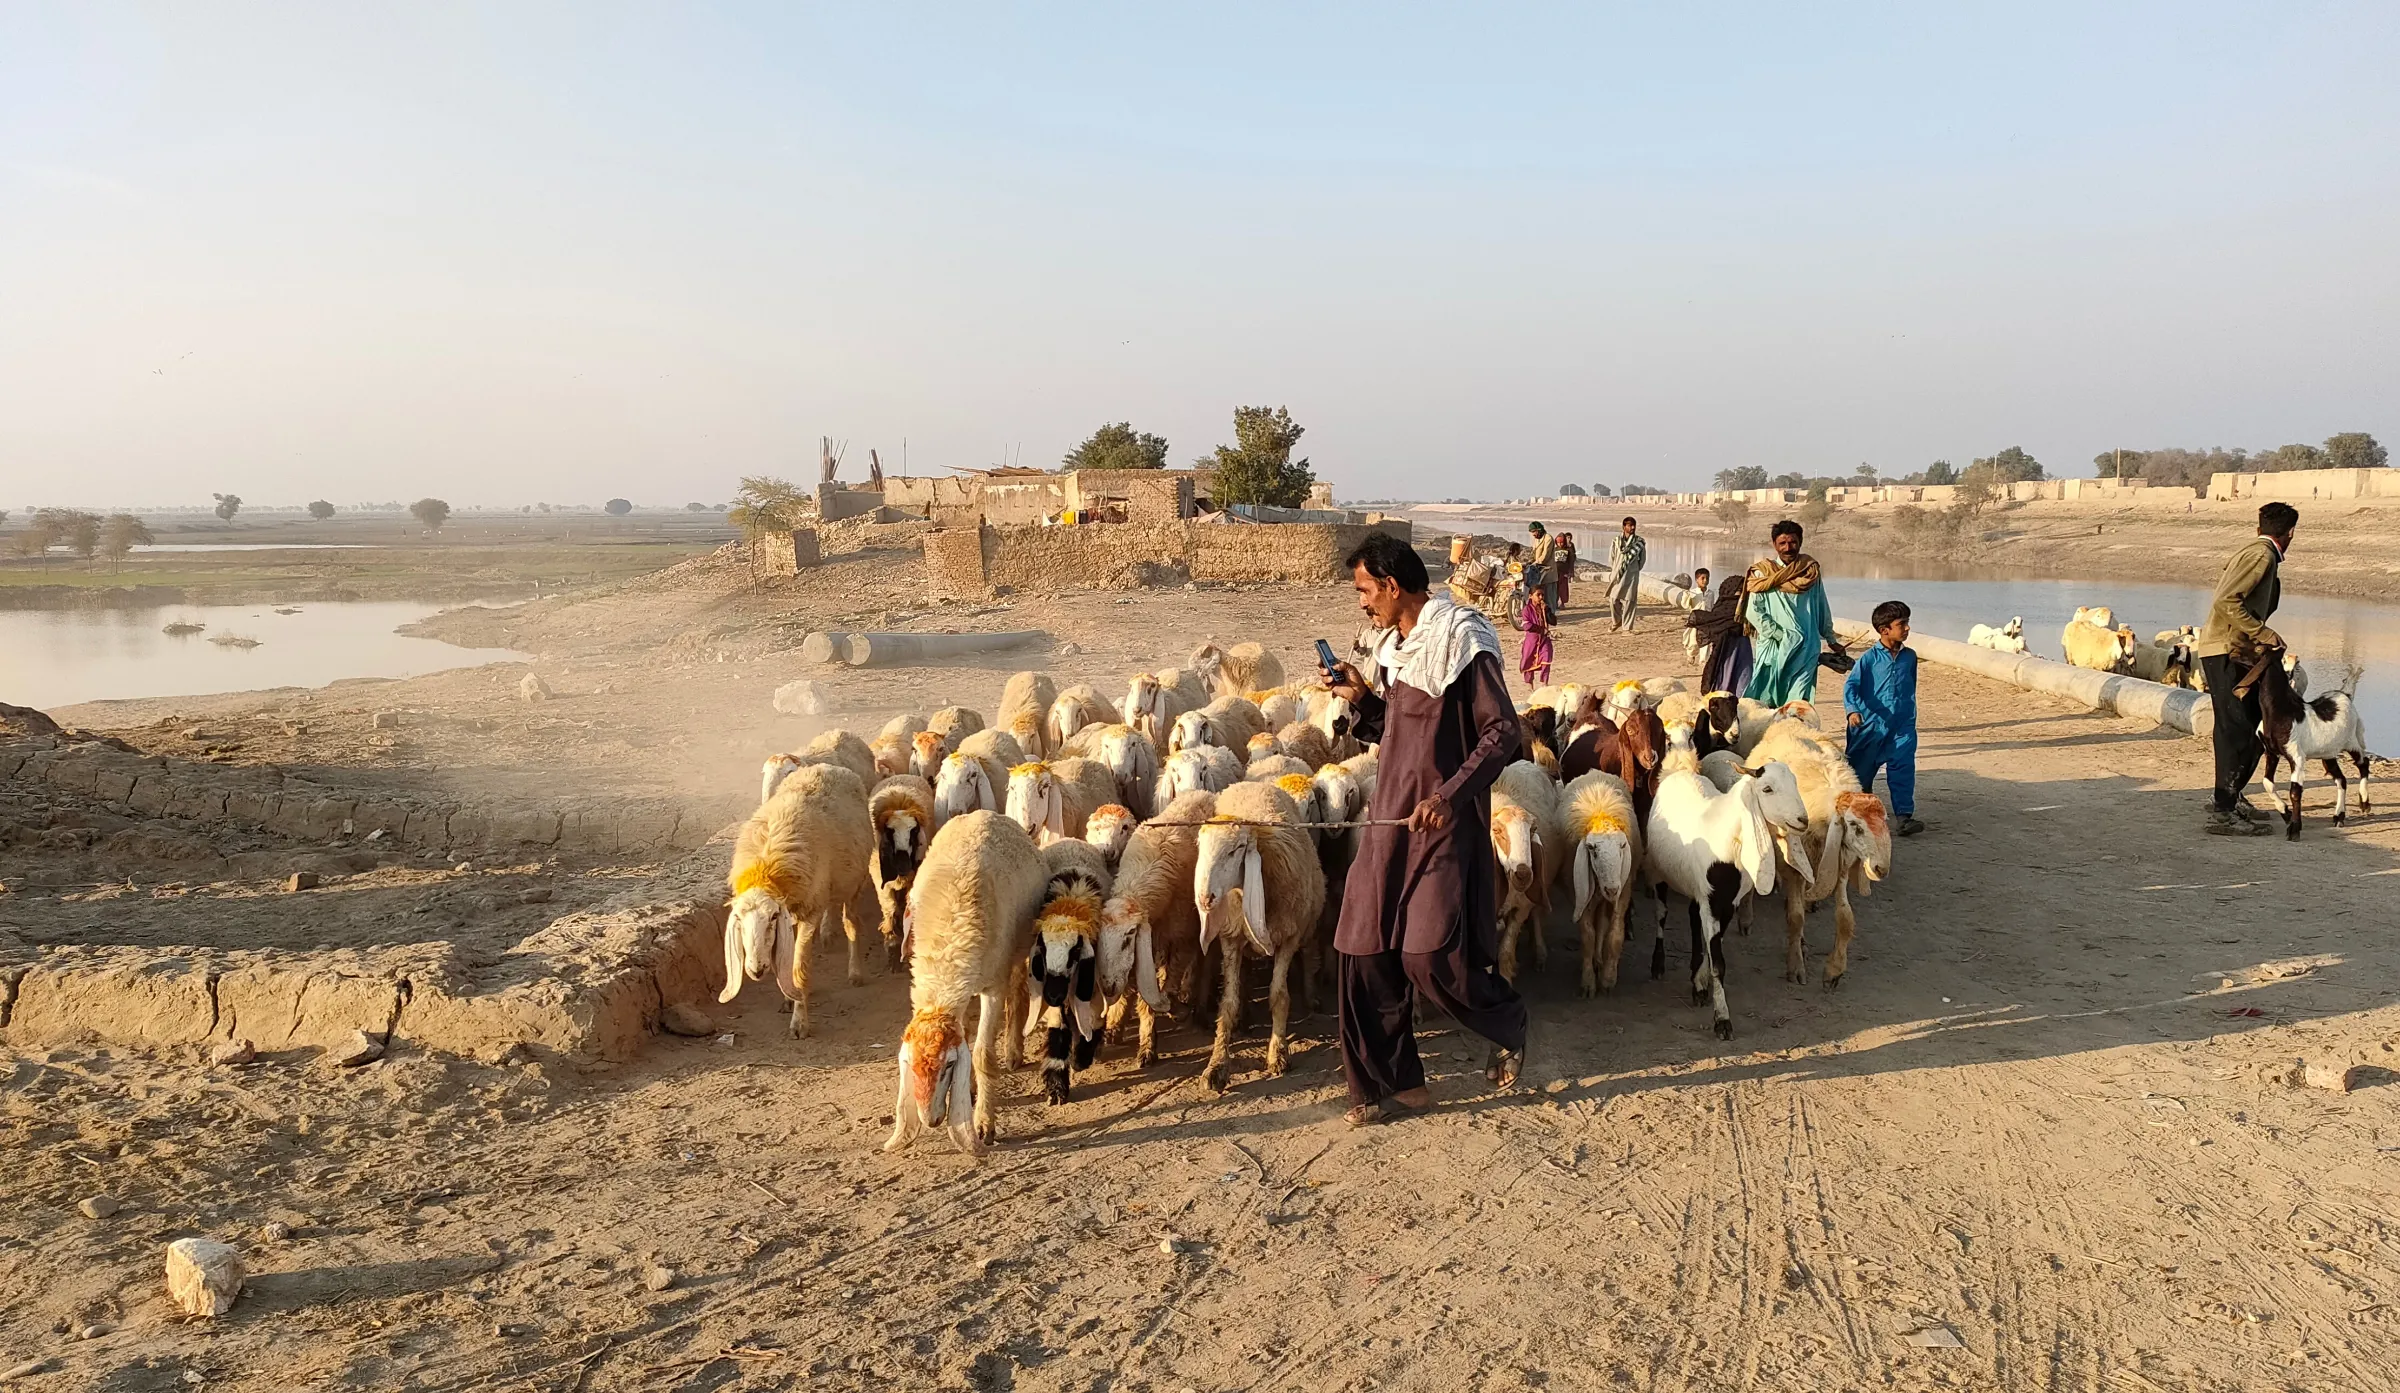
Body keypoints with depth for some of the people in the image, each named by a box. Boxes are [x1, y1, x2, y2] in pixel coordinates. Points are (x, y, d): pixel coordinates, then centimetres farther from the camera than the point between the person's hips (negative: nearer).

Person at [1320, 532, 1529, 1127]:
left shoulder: (1461, 642, -12)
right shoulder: (1396, 645, 14)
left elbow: (1503, 731, -15)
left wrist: (1451, 795, -25)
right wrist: (1362, 698, 4)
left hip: (1444, 826, -8)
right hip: (1389, 819, 8)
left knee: (1431, 958, -9)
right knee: (1361, 954, 5)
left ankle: (1508, 1025, 22)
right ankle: (1393, 1084, 18)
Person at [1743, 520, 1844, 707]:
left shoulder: (1811, 571, 9)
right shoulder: (1763, 573, 0)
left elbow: (1822, 609, 18)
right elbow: (1753, 611, -7)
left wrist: (1831, 640, 23)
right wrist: (1780, 635, -10)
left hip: (1805, 649, 1)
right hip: (1774, 648, -1)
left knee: (1798, 702, -9)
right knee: (1766, 702, -2)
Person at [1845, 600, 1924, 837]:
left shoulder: (1910, 656, 6)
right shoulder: (1870, 658, -8)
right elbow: (1851, 685, -12)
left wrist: (1910, 718, 21)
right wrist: (1853, 710, -28)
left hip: (1901, 726, 3)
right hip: (1871, 725, -2)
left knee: (1903, 768, -10)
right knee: (1861, 772, 12)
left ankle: (1905, 816, -11)